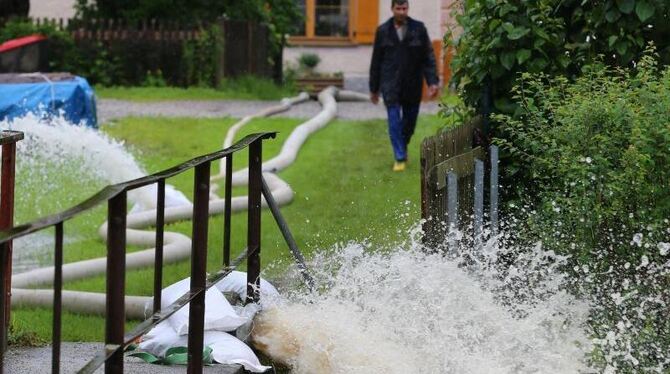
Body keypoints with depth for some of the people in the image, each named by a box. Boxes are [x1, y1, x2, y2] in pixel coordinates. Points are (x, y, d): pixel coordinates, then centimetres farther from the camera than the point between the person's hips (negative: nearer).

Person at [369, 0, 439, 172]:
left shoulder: (418, 28, 0)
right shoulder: (383, 31, 2)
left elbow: (428, 56, -1)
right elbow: (376, 61, 7)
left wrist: (432, 82, -11)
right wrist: (374, 88, 9)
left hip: (412, 85, 1)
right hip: (390, 85, -1)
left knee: (410, 121, 10)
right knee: (394, 122, -6)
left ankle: (402, 149, 34)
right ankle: (400, 158, -2)